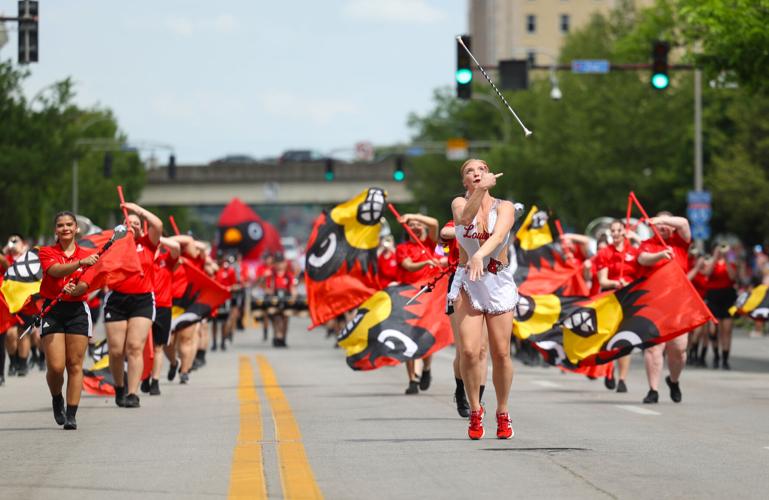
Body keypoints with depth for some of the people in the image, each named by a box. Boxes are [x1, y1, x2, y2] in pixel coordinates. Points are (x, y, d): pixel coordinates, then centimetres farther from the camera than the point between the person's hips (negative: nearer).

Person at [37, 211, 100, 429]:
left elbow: (85, 284, -4)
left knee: (75, 364, -4)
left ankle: (71, 415, 0)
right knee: (55, 366, -8)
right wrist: (81, 263, -31)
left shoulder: (88, 255, 9)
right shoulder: (47, 252, 5)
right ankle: (57, 400, 22)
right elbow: (56, 271, -16)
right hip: (52, 310, -1)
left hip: (78, 310, 1)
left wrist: (75, 289, -27)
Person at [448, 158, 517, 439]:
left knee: (501, 353, 0)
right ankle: (475, 410, 5)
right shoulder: (459, 203, 4)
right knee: (469, 351, -13)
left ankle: (503, 413, 16)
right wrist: (480, 190, -34)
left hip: (499, 283, 0)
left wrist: (480, 255, -39)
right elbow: (465, 217, -21)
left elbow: (498, 236, -20)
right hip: (467, 283, 0)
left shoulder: (504, 207, -1)